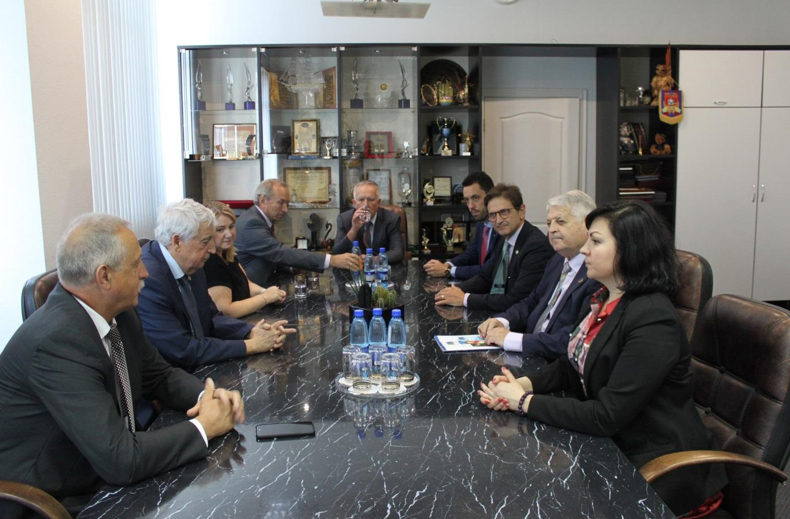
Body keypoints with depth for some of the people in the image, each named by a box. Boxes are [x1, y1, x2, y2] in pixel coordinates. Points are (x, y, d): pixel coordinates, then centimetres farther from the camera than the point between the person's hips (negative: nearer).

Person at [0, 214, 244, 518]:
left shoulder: (117, 313, -5)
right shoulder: (57, 341, -28)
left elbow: (159, 376, 9)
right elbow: (120, 459, -29)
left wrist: (208, 396, -10)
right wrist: (204, 427, -17)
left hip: (104, 475, 7)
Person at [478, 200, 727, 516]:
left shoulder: (652, 322, -26)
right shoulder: (605, 300, 3)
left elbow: (606, 416, -27)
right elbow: (572, 363, 10)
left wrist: (525, 402, -20)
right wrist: (524, 384, -9)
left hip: (655, 467, -7)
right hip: (610, 443, 8)